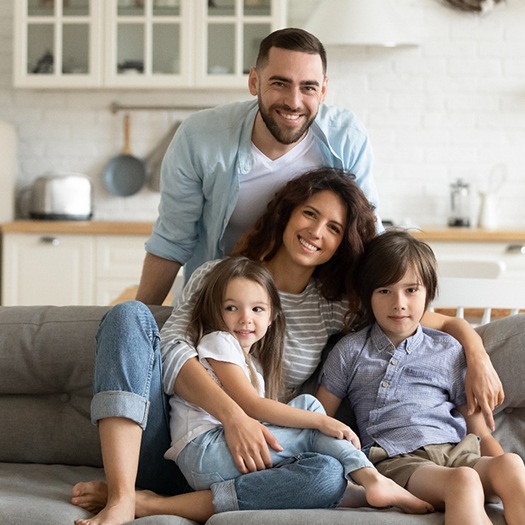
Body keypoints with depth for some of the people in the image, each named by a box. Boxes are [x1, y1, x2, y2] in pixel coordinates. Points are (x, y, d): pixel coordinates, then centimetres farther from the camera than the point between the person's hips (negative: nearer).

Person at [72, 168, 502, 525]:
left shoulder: (337, 308, 13)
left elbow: (435, 320, 15)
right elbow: (172, 348, -9)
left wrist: (476, 352, -7)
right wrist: (234, 415, -24)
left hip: (239, 463, 1)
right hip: (170, 443, 0)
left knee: (328, 477, -31)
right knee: (130, 314, -21)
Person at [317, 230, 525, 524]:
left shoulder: (449, 350, 21)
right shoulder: (350, 352, 17)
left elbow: (481, 433, 20)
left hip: (458, 452, 3)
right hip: (396, 461, -2)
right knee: (463, 480, -36)